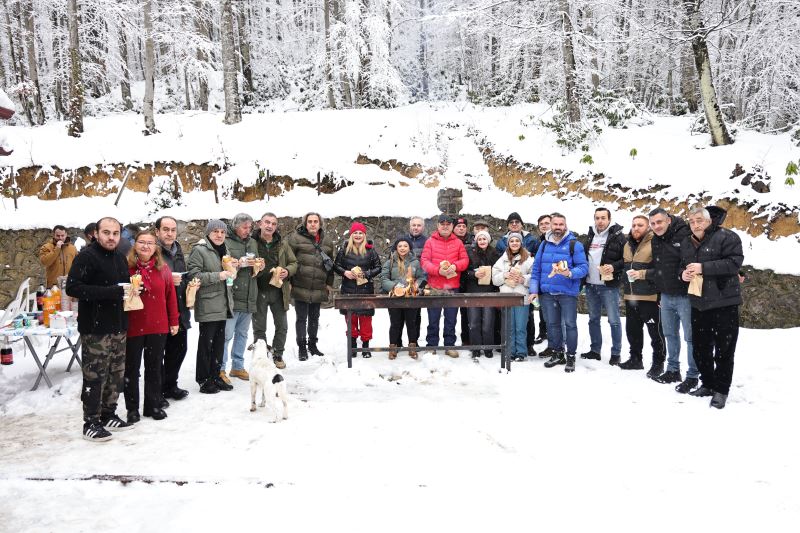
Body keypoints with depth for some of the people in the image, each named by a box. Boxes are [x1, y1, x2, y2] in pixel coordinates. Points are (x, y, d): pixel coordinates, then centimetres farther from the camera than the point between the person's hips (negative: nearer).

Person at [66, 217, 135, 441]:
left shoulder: (120, 258, 14)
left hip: (118, 327, 7)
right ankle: (91, 423, 9)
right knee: (95, 376, -2)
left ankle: (108, 415, 25)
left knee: (116, 374, 11)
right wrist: (110, 292, -24)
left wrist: (131, 291, 3)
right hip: (95, 329, -7)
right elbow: (72, 287, -19)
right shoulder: (87, 256, -9)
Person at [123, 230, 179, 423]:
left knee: (154, 367, 12)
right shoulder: (126, 266, -4)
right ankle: (132, 408, 21)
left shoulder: (163, 268, 4)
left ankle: (153, 405, 24)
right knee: (132, 368, 8)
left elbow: (171, 295, 6)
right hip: (132, 326, -2)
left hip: (158, 326, 2)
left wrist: (174, 321, 6)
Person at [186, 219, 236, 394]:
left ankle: (215, 376, 22)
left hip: (222, 305, 8)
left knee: (219, 342, 12)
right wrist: (218, 276, -22)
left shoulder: (224, 250, 17)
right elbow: (193, 275, -17)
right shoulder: (199, 250, -8)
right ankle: (204, 380, 8)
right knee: (206, 342, -2)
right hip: (207, 306, -8)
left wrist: (232, 268, 9)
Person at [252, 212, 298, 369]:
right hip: (259, 291, -3)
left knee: (282, 326, 11)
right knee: (259, 327, 8)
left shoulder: (282, 244, 6)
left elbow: (294, 263, 11)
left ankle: (277, 355, 28)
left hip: (278, 290, 3)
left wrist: (287, 271, -9)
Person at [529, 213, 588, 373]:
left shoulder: (574, 244, -4)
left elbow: (583, 267, -9)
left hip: (567, 292, -4)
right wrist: (534, 289, 4)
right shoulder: (544, 244, 10)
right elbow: (536, 268, 11)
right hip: (547, 292, 5)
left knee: (570, 324, 1)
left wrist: (570, 273, -27)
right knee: (552, 324, 12)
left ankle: (571, 357, 12)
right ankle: (557, 354, 25)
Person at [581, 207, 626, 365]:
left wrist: (614, 267, -22)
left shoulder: (618, 236, -4)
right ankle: (595, 350, 23)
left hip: (609, 286, -6)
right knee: (593, 319, 13)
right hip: (591, 285, 6)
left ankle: (616, 353, 9)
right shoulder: (589, 236, 12)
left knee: (614, 320, -1)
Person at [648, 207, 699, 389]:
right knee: (670, 334, 16)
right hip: (666, 297, 7)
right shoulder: (655, 241, 10)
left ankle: (692, 375, 10)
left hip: (685, 296, -7)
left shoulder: (685, 235, -15)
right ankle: (672, 369, 29)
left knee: (690, 336, 0)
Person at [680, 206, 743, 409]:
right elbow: (683, 266, 21)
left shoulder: (726, 237, -10)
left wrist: (703, 267, -24)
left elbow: (734, 262, -20)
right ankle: (707, 384, 27)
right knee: (700, 347, 13)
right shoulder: (686, 244, 11)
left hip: (724, 302, -7)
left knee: (723, 349, 0)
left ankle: (721, 390, 10)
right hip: (698, 303, 7)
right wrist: (683, 273, -3)